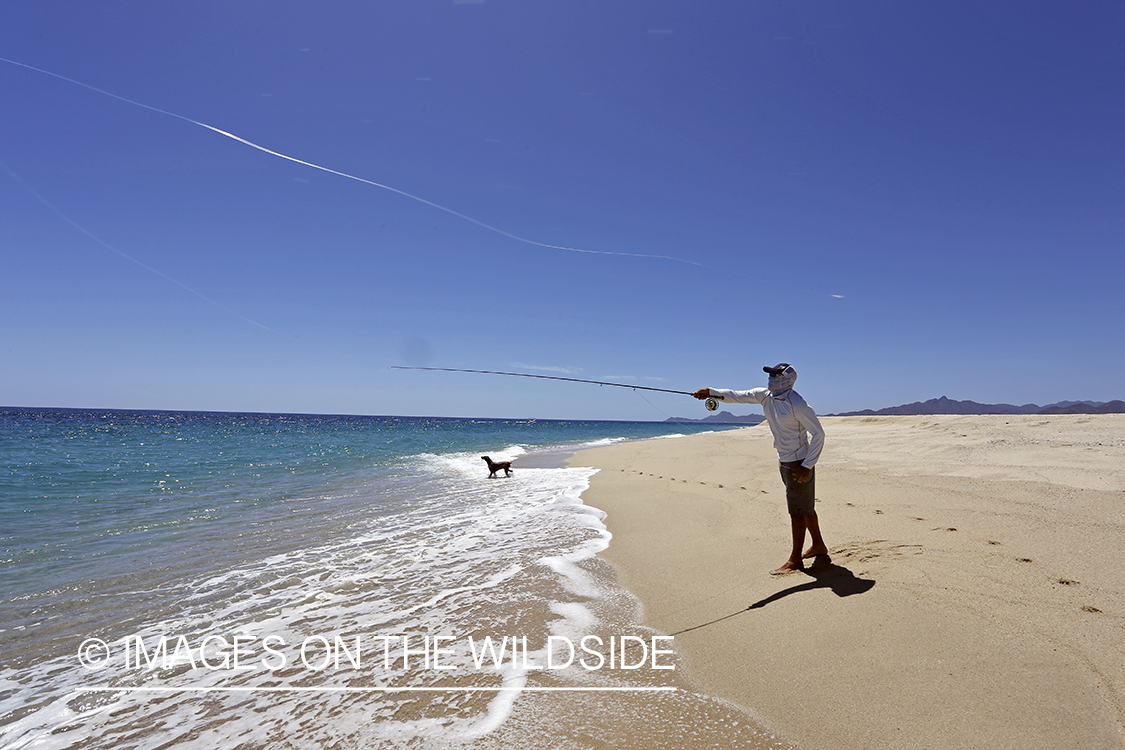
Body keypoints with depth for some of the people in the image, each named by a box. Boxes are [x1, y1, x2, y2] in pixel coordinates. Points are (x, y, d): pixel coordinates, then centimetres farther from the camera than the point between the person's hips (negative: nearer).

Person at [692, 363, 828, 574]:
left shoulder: (797, 405, -22)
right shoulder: (765, 396, 2)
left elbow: (818, 433, -19)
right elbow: (739, 396, 1)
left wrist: (807, 466, -22)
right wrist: (711, 392, -12)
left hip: (799, 462, -9)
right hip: (784, 460, 9)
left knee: (797, 510, -3)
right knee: (804, 507, 20)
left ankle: (795, 560, 4)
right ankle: (818, 545, 37)